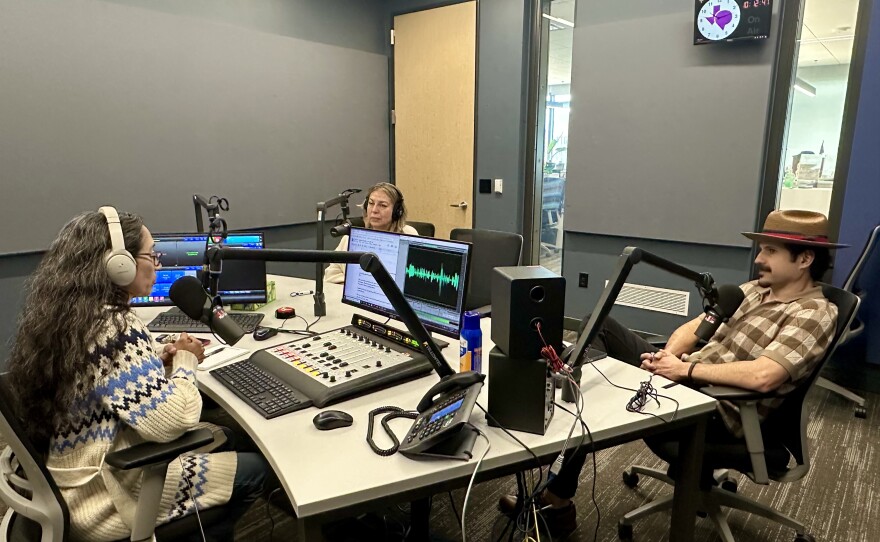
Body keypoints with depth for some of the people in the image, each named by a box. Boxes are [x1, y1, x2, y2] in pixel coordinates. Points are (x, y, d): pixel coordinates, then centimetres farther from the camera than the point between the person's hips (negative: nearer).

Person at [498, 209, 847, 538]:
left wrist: (684, 368, -21)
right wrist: (669, 355, -9)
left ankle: (557, 501, -2)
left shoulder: (815, 314, -13)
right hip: (685, 379, 9)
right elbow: (694, 327, 12)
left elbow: (762, 377, -29)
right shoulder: (754, 289, 13)